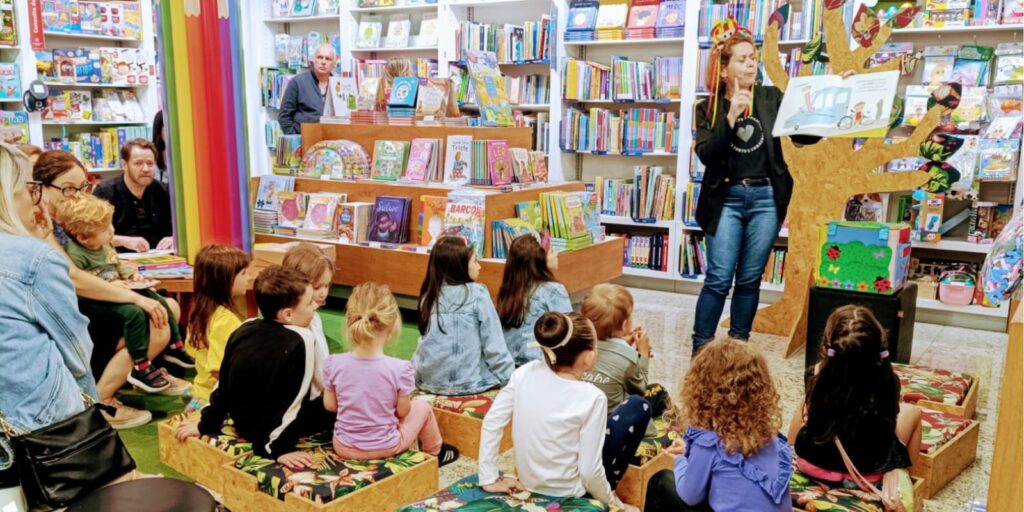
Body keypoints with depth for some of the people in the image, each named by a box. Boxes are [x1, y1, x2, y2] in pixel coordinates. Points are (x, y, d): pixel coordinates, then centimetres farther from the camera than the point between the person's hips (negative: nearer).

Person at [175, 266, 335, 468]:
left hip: (242, 424, 8)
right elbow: (292, 400, -24)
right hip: (272, 431, -8)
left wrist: (206, 424, 14)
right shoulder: (299, 340, -24)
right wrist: (279, 449, -18)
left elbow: (223, 385, 5)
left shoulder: (244, 329, -4)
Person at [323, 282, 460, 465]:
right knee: (423, 407, 23)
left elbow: (330, 405, -3)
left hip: (343, 448, 3)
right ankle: (435, 452, 46)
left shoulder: (334, 363, -17)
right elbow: (402, 411, -11)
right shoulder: (400, 368, -24)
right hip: (386, 447, -2)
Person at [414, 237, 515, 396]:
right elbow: (494, 345, -11)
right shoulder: (477, 293, -10)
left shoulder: (429, 294, 3)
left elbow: (426, 340, 10)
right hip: (468, 383, -4)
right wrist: (510, 379, -1)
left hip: (428, 381, 5)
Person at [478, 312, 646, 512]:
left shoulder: (525, 372, -13)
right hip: (568, 493, -5)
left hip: (529, 482, 5)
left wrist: (489, 480, 1)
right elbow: (589, 472, -22)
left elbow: (491, 423, -9)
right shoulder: (591, 397, -25)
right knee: (638, 407, 6)